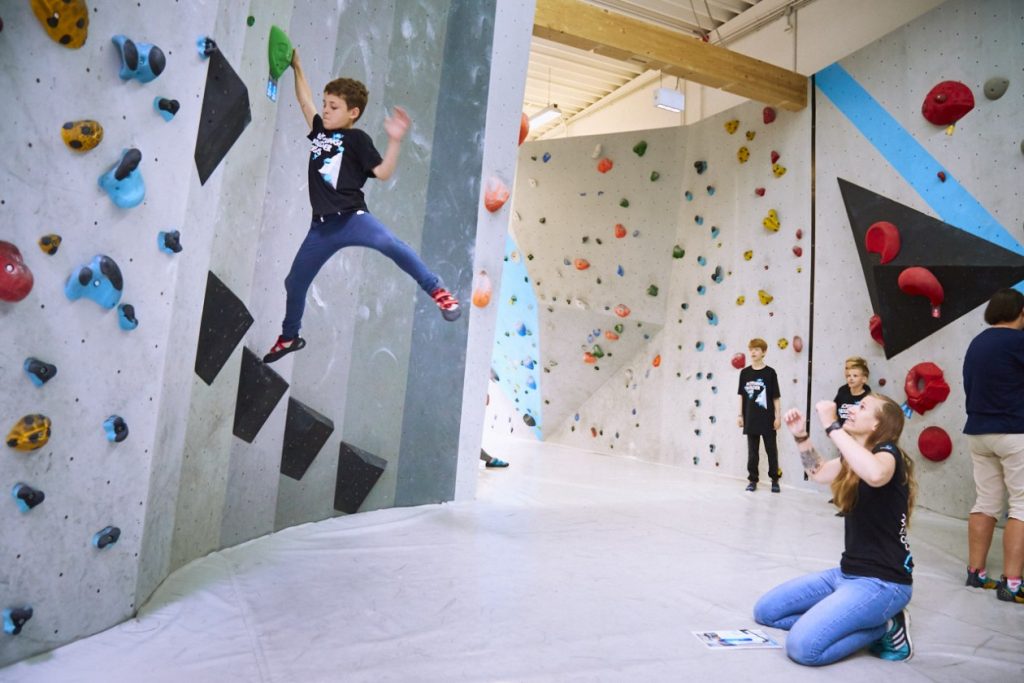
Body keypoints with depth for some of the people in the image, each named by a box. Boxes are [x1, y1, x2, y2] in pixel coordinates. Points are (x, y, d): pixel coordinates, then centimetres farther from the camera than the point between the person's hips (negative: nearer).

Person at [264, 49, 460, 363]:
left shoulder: (357, 138, 0)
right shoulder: (319, 130, 16)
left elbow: (383, 172, -10)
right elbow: (305, 100, 31)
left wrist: (394, 140, -21)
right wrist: (296, 67, 34)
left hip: (351, 218, -6)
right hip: (322, 226, 7)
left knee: (390, 243, -38)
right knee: (294, 282, 15)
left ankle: (438, 291, -28)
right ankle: (289, 337, 37)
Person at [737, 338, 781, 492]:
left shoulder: (770, 373, -4)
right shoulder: (744, 373, 3)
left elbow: (776, 397, -2)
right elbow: (741, 396, 7)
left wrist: (777, 416, -5)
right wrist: (740, 415, 3)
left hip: (767, 419, -2)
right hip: (751, 419, 2)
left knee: (771, 450, 8)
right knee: (752, 451, 9)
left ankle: (774, 480, 21)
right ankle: (752, 480, 17)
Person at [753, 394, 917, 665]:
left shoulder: (888, 453, -16)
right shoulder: (854, 459, 9)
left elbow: (875, 475, -42)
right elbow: (818, 472, 27)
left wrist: (831, 426, -34)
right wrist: (801, 436, 11)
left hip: (881, 581, -9)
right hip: (847, 572, 9)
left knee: (803, 645, -25)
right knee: (765, 611, 8)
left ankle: (884, 627, -1)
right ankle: (868, 622, 9)